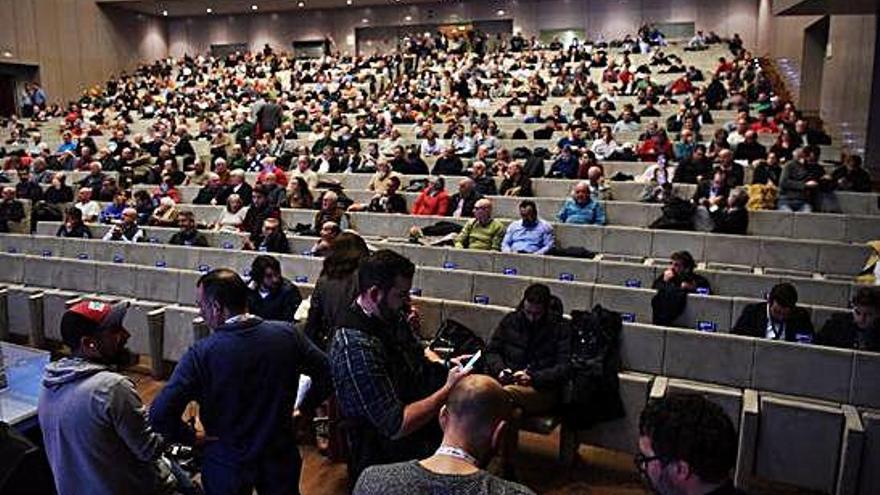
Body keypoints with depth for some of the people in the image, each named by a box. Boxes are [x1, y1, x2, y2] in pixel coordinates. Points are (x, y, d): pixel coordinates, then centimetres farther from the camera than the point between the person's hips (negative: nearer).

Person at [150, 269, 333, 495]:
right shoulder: (287, 334, -14)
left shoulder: (201, 353, -23)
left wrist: (191, 438, -9)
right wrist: (304, 409, 6)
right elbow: (327, 373, -5)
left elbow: (160, 415, -26)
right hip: (281, 458, 2)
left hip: (228, 465, -2)